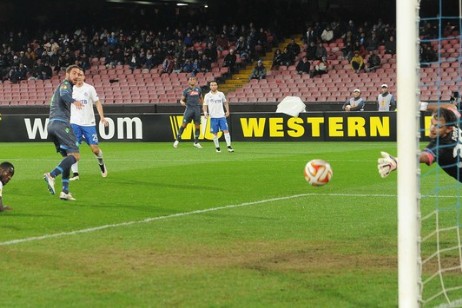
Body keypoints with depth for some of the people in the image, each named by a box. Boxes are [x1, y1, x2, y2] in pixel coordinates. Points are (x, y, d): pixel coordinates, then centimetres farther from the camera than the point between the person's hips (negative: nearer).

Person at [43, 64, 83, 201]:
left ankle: (65, 192, 6)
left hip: (51, 124, 10)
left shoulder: (62, 86, 29)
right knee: (75, 155, -14)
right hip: (61, 123, -10)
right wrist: (74, 101, -43)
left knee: (67, 157, 13)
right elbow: (64, 94, -23)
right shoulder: (65, 84, 0)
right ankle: (51, 175, -32)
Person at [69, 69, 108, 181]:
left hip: (89, 123, -1)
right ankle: (75, 173, -6)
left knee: (94, 148, -2)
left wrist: (102, 117, -9)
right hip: (74, 123, 1)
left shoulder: (89, 88, 1)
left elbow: (97, 103, 3)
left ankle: (101, 163, 30)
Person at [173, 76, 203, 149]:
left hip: (197, 109, 3)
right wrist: (182, 102, -17)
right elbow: (182, 99, 5)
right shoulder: (186, 90, 4)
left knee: (197, 125, 3)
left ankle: (196, 142, 13)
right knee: (184, 124, -9)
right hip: (189, 108, -3)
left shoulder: (198, 89, 12)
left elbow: (201, 98, 23)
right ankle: (177, 140, -3)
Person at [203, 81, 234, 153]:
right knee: (215, 133, 2)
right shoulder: (207, 95, 3)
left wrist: (227, 111, 9)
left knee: (226, 130, -10)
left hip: (222, 116, 1)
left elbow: (225, 102, 20)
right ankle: (217, 148, 13)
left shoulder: (221, 94, 8)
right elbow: (205, 105, 3)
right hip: (213, 117, -1)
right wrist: (205, 112, -14)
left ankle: (229, 146, -11)